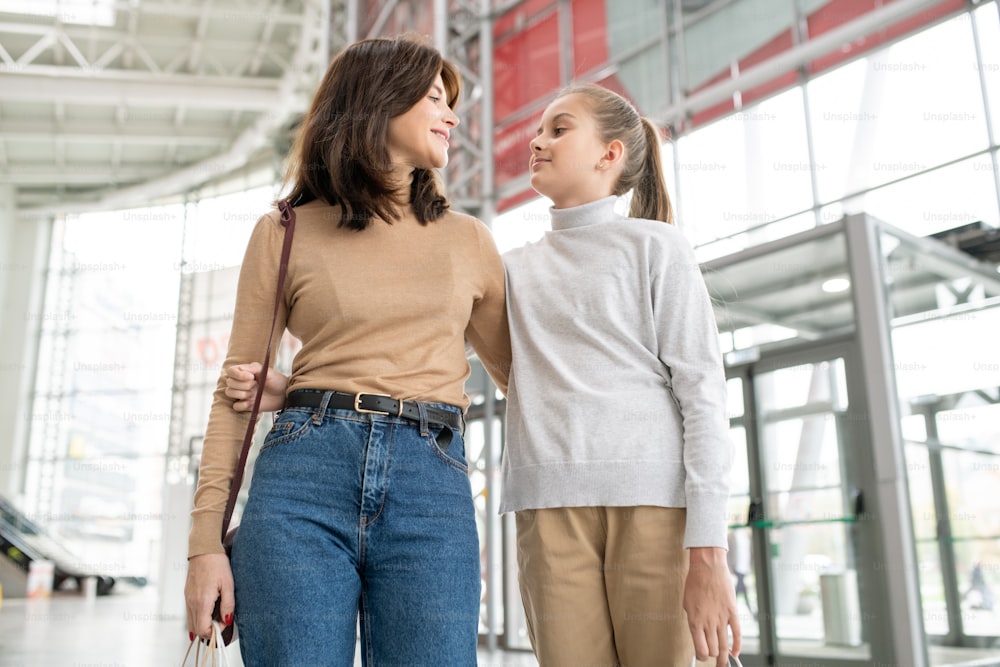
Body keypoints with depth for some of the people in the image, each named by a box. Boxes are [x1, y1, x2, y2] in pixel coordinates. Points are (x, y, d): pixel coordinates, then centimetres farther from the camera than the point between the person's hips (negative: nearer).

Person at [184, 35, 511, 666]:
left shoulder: (469, 241, 16)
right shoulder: (285, 233, 10)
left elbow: (518, 368, 26)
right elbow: (238, 392, 8)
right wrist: (206, 542, 1)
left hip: (433, 485, 2)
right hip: (304, 475, -1)